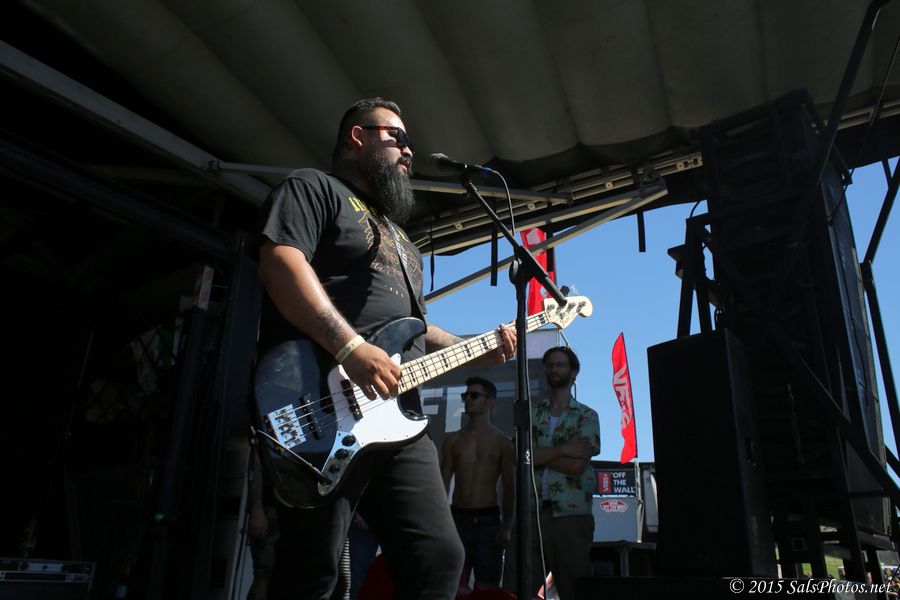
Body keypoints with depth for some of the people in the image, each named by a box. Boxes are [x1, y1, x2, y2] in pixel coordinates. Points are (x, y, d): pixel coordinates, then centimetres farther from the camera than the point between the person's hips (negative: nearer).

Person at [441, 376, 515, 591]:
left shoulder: (502, 442, 5)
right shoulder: (453, 440, 11)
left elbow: (509, 488, 3)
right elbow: (443, 483, 9)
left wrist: (507, 526, -7)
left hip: (488, 519, -1)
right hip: (457, 518, 2)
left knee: (487, 586, 0)